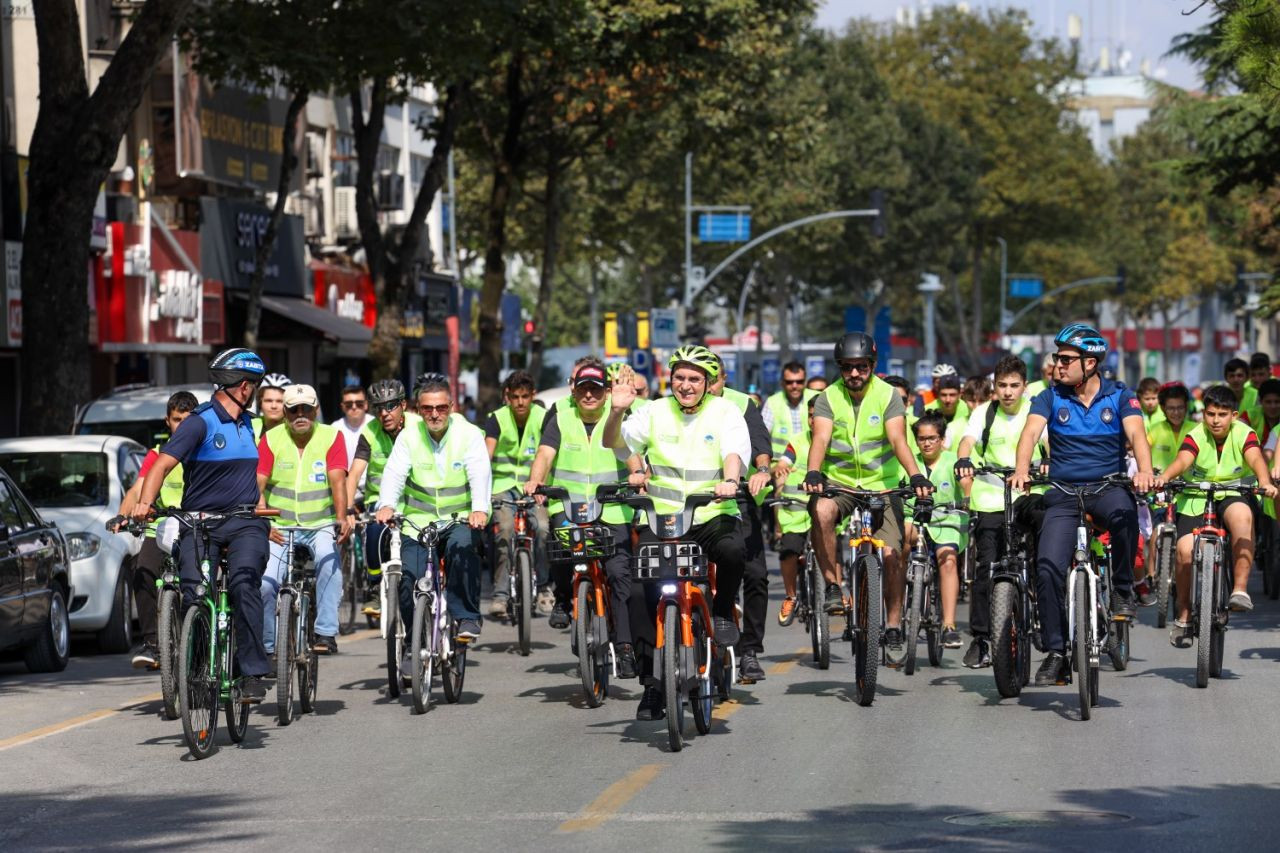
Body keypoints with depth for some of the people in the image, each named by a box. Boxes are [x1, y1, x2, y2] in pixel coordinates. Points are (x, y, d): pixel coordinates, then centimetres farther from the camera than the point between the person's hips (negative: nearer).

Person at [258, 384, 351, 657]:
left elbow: (337, 480, -14)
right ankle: (266, 646, 9)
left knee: (329, 559, -32)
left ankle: (326, 633, -29)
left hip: (320, 525, -1)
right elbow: (257, 485, -9)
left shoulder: (331, 437, -3)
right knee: (265, 584, -13)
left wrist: (342, 518, -30)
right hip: (280, 527, 1)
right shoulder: (272, 439, -2)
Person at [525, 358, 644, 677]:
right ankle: (563, 598, 1)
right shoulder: (561, 419, 8)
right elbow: (545, 453, -5)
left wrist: (638, 473, -31)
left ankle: (624, 646, -6)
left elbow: (630, 451, -9)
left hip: (613, 511, 0)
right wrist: (534, 481, -26)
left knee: (620, 573, -12)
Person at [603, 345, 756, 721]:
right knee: (640, 593, -15)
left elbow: (734, 452, -15)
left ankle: (723, 611, -5)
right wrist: (616, 412, -18)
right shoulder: (656, 413, 7)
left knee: (732, 549, -36)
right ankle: (651, 683, -4)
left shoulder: (725, 413, 2)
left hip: (713, 516, -2)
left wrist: (729, 481, -37)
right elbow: (614, 443, 2)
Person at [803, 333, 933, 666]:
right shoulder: (828, 398, -4)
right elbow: (820, 439, -19)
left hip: (882, 485, 0)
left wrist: (916, 476, -36)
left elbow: (898, 440, -19)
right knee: (821, 512, -34)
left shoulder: (888, 396, -6)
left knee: (892, 554, -14)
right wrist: (813, 473, -39)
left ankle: (893, 628, 2)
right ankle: (833, 586, -20)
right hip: (838, 484, 0)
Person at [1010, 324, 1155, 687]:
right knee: (1048, 567, -16)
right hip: (1062, 493, 2)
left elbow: (1136, 433, -15)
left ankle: (1123, 590, -14)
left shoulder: (1119, 397, 1)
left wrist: (1144, 470, -37)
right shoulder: (1051, 397, 3)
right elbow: (1031, 432, -12)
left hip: (1108, 486, -1)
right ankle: (1055, 652, -5)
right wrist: (1021, 470, -33)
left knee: (1124, 512, -37)